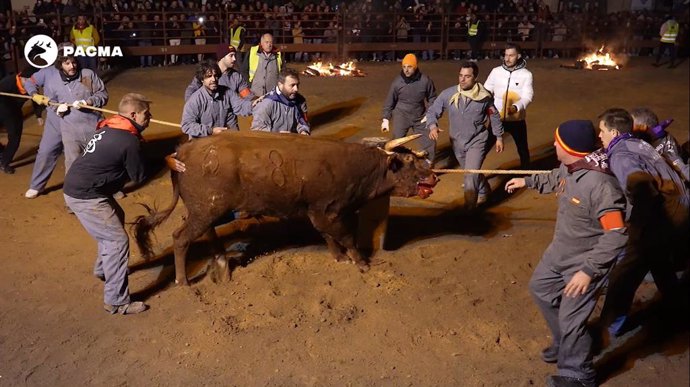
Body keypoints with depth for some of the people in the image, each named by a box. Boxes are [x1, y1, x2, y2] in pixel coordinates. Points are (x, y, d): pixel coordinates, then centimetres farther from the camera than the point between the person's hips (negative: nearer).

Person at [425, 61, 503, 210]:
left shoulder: (484, 96, -15)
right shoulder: (448, 94, -16)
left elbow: (494, 116, 1)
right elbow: (432, 111, -10)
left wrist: (499, 137, 7)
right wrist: (432, 126, -30)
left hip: (477, 141, -3)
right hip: (457, 142, 3)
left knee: (471, 175, -17)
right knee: (471, 173, 23)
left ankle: (469, 209, -3)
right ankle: (483, 192, 52)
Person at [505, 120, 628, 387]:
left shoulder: (600, 185, -35)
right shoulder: (569, 167, -9)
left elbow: (616, 234, -31)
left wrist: (589, 270, -30)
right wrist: (528, 181, 29)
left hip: (585, 261, -9)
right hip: (560, 251, 9)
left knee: (570, 321, 2)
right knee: (540, 288, 26)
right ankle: (565, 344, 47)